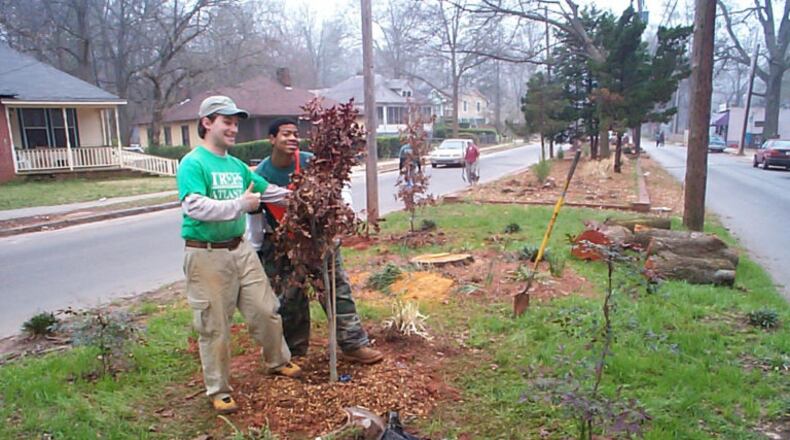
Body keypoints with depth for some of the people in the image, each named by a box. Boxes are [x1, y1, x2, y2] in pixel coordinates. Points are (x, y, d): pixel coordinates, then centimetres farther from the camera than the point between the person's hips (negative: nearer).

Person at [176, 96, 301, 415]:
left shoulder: (237, 165, 10)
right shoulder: (193, 163, -11)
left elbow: (269, 191, 22)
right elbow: (194, 206, -26)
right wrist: (239, 204, -29)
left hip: (240, 249, 7)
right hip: (207, 255, -6)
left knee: (266, 310, 13)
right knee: (214, 326, 4)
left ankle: (277, 362, 37)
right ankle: (218, 390, 22)